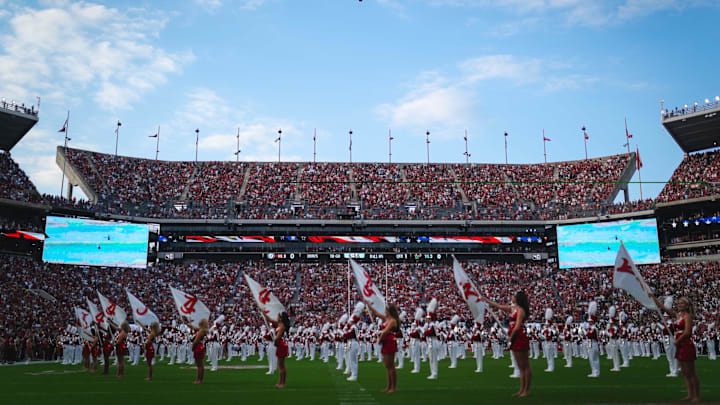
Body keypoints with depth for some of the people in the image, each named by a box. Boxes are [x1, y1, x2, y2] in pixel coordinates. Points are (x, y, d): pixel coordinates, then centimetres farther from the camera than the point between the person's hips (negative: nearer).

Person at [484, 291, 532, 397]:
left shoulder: (520, 310, -12)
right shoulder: (512, 308, 14)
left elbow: (517, 327, -18)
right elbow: (498, 306, 24)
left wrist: (510, 337, -6)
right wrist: (485, 299, 30)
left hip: (520, 339, -9)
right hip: (516, 340, 9)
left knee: (525, 366, -2)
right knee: (521, 367, 12)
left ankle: (527, 390, 2)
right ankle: (522, 390, 18)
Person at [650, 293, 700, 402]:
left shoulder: (687, 316, -11)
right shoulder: (677, 315, 11)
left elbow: (687, 332, -19)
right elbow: (662, 307, 15)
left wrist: (676, 341, -9)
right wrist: (653, 297, 13)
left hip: (687, 346, -8)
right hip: (680, 346, 8)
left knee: (691, 372, -1)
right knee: (684, 372, 12)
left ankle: (697, 396, 7)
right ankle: (690, 394, 20)